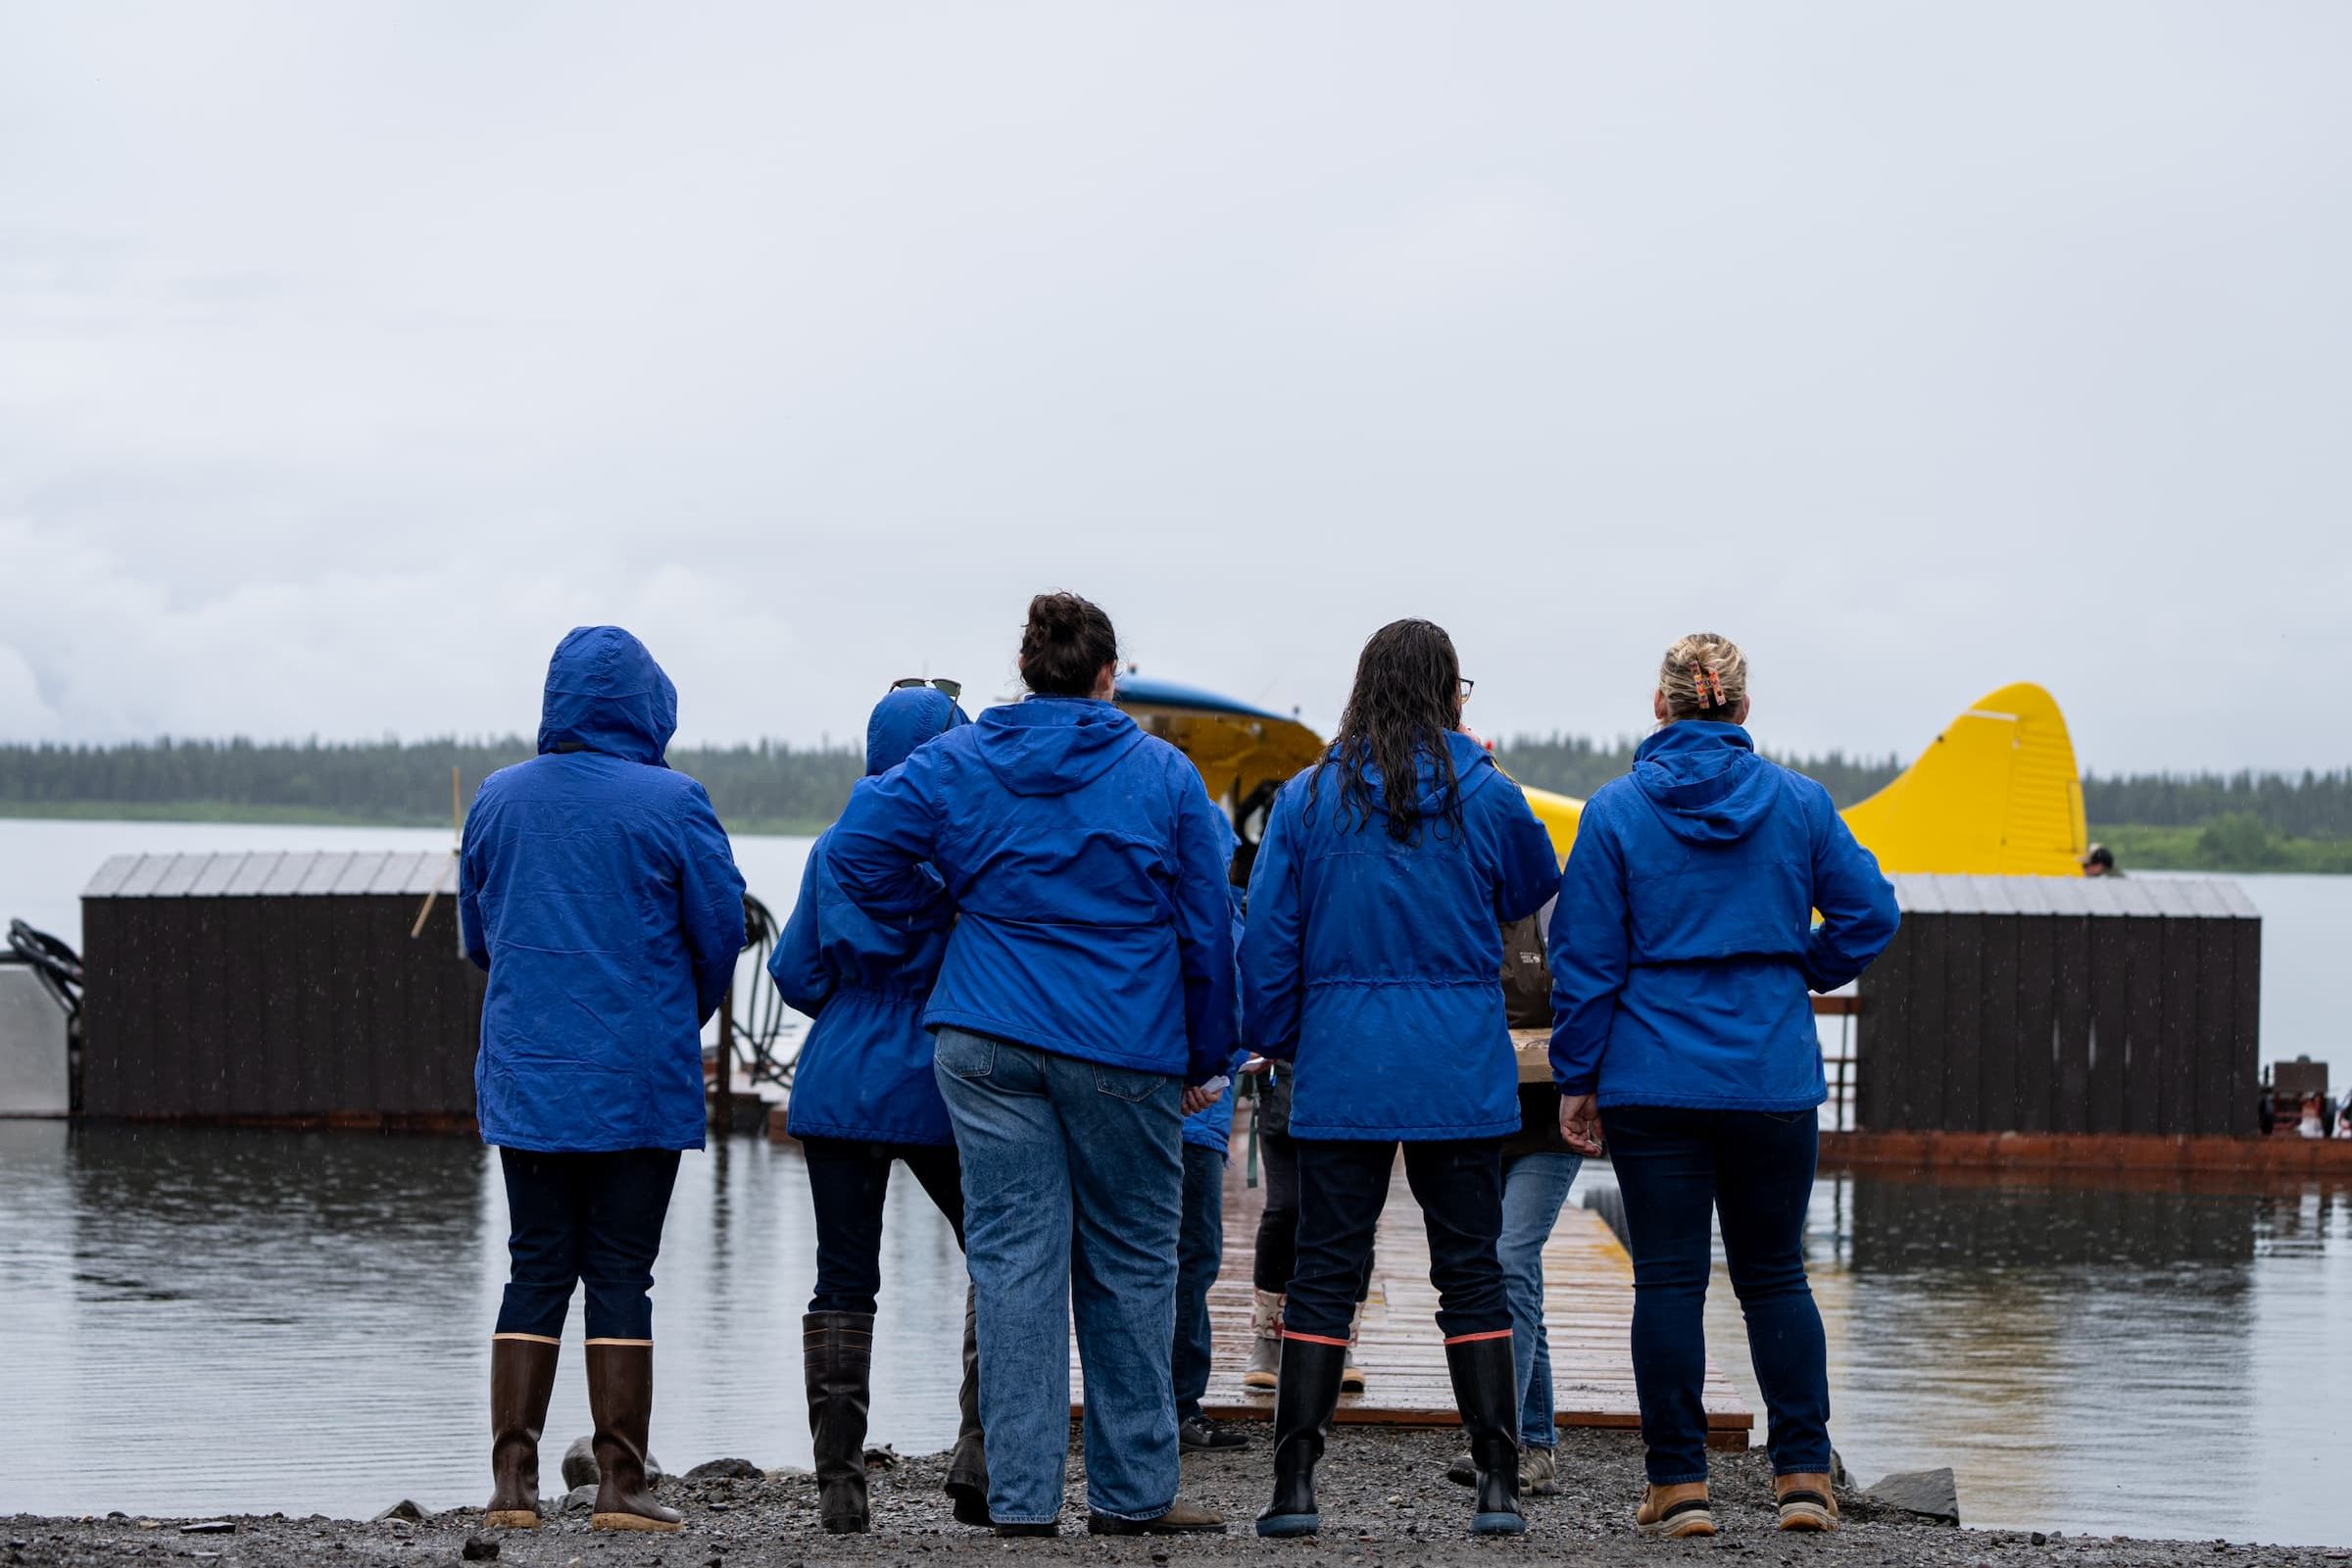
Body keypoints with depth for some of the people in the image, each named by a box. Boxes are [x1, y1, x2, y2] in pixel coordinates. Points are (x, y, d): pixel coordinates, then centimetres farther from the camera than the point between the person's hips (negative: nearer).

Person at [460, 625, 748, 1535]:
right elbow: (721, 931, -2)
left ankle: (512, 1481, 4)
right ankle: (620, 1485, 1)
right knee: (619, 1275, 0)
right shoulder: (670, 803, -8)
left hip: (524, 1077, 4)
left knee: (533, 1272, 8)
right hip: (639, 1083, -3)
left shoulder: (497, 800, 5)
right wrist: (682, 1019, 16)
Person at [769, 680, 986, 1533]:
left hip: (838, 1088, 3)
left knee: (843, 1281, 5)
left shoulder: (834, 849, 4)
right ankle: (979, 1447, -2)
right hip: (939, 1091, -3)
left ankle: (838, 1481, 1)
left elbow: (796, 974, 7)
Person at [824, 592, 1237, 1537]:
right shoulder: (1165, 776, 2)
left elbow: (856, 851, -4)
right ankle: (1132, 1489, 11)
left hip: (984, 1045, 1)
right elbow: (1208, 928, 3)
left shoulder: (955, 763, 4)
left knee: (1014, 1262, 1)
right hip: (1124, 1051, -1)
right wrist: (1204, 1059, 12)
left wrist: (939, 905, 11)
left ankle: (1021, 1495, -1)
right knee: (1129, 1264, 8)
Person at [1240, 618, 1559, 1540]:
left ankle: (1295, 1485, -2)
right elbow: (1534, 887, 18)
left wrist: (1274, 1045, 11)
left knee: (1324, 1268, 3)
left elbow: (1270, 938, 1)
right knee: (1471, 1272, 5)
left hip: (1341, 1065, 0)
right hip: (1461, 1066, 0)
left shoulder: (1309, 798, 0)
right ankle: (1498, 1484, 2)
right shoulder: (1483, 796, -1)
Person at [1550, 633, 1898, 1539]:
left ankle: (1678, 1484, 1)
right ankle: (1804, 1475, 5)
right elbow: (1870, 914, 1)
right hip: (1774, 1081, 2)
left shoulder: (1615, 812, -3)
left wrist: (1576, 1078, 2)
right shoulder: (1799, 805, 1)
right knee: (1774, 1275, 11)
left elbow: (1585, 957, -3)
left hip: (1653, 1082, -2)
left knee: (1668, 1281, 2)